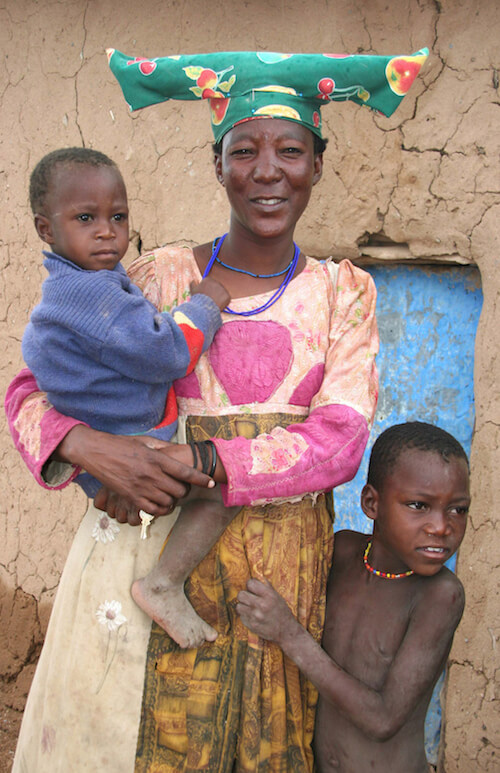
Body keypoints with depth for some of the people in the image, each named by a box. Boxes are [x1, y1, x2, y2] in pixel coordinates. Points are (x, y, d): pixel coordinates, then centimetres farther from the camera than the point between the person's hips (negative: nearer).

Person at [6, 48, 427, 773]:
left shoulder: (344, 292, 4)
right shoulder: (160, 276, 2)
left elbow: (339, 440, -8)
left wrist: (194, 463, -19)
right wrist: (89, 445, -21)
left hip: (282, 559, 1)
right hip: (156, 550, 0)